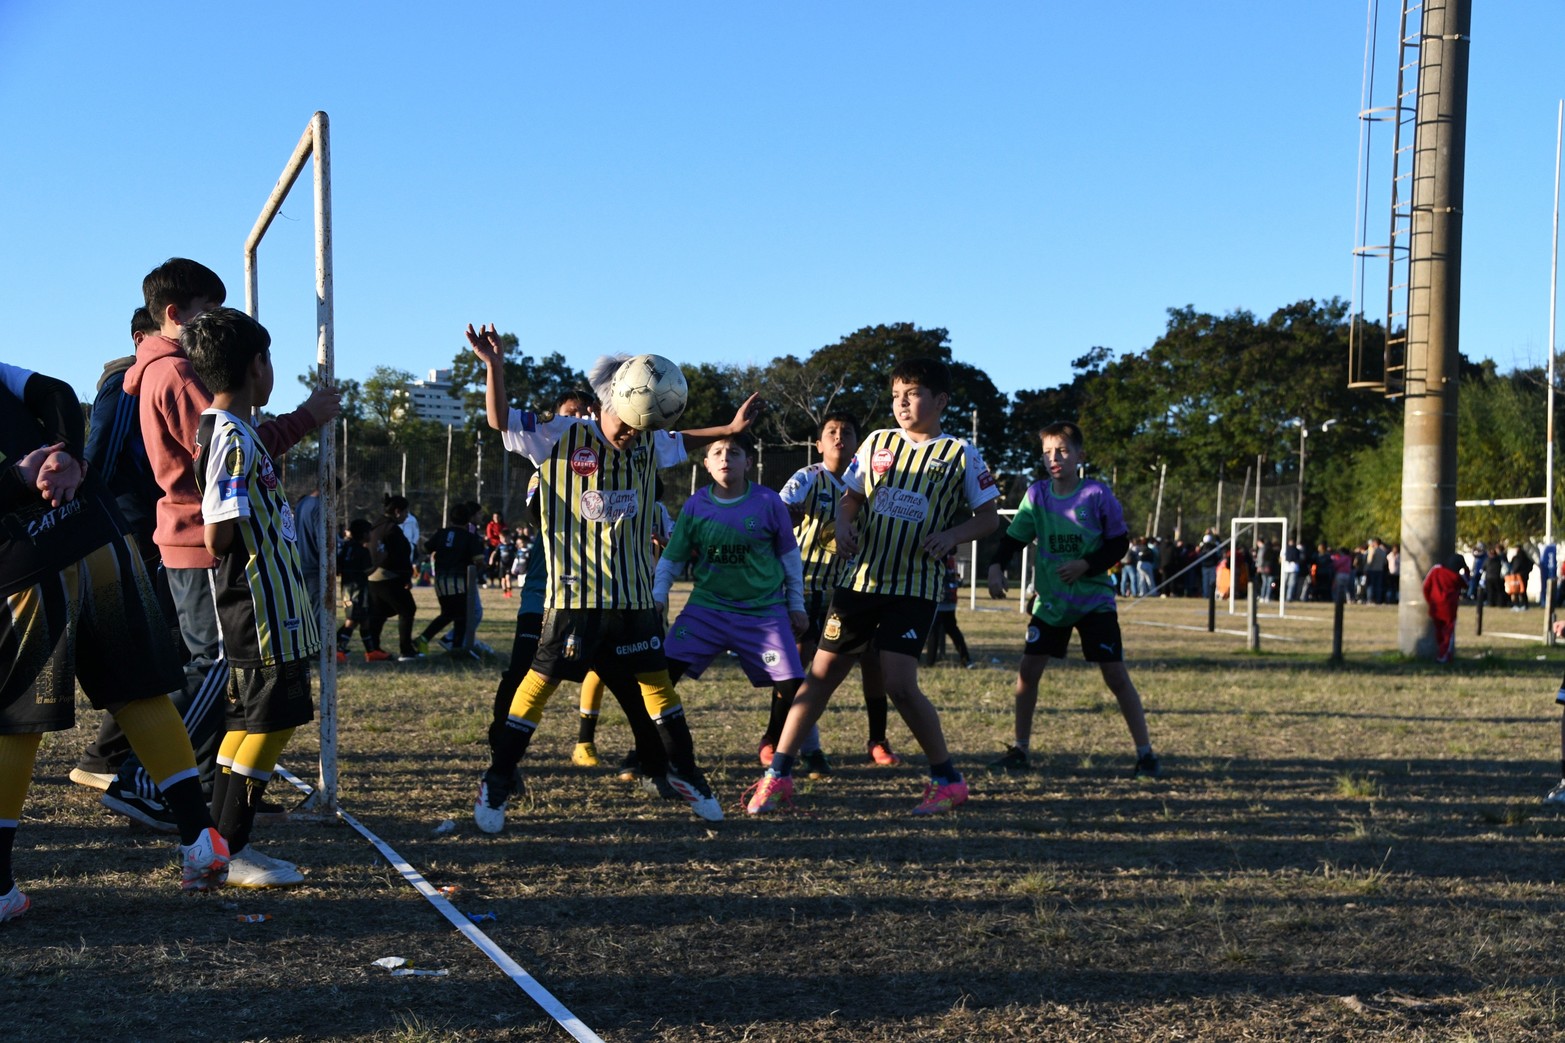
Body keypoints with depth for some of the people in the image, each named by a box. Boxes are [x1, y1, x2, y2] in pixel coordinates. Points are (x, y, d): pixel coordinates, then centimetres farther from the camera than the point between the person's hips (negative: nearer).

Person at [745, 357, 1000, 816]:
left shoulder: (960, 455, -1)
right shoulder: (877, 443, 8)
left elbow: (988, 517, 3)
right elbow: (850, 497, 17)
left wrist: (951, 536, -15)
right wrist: (843, 526, -4)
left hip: (915, 587, -4)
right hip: (862, 579, 4)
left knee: (900, 684, -15)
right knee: (822, 673, 4)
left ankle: (947, 779, 4)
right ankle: (777, 776, 11)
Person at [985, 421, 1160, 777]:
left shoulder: (1097, 494, -10)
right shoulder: (1037, 494, -2)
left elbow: (1118, 543, -4)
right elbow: (1013, 537, 2)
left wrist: (1086, 565, -18)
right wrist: (996, 567, -15)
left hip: (1094, 599, -3)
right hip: (1050, 600, 3)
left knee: (1116, 674, -6)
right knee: (1028, 669, -3)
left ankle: (1145, 752, 3)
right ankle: (1020, 749, 11)